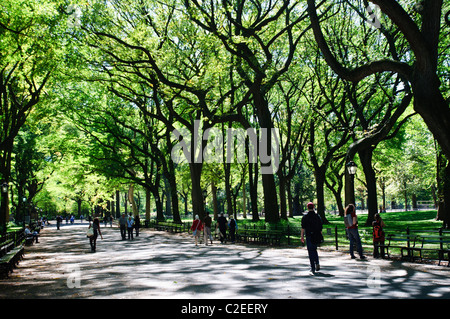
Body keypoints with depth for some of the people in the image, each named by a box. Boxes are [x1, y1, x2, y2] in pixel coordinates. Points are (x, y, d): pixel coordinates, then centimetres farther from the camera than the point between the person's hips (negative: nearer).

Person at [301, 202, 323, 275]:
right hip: (316, 236, 4)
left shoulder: (305, 217, -4)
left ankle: (313, 269, -3)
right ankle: (317, 264, 5)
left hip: (309, 236, -3)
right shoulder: (318, 216, 6)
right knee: (314, 250, 22)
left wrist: (302, 236, -7)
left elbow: (303, 227, -10)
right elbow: (320, 227, 7)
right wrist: (320, 236, 14)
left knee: (311, 251, -1)